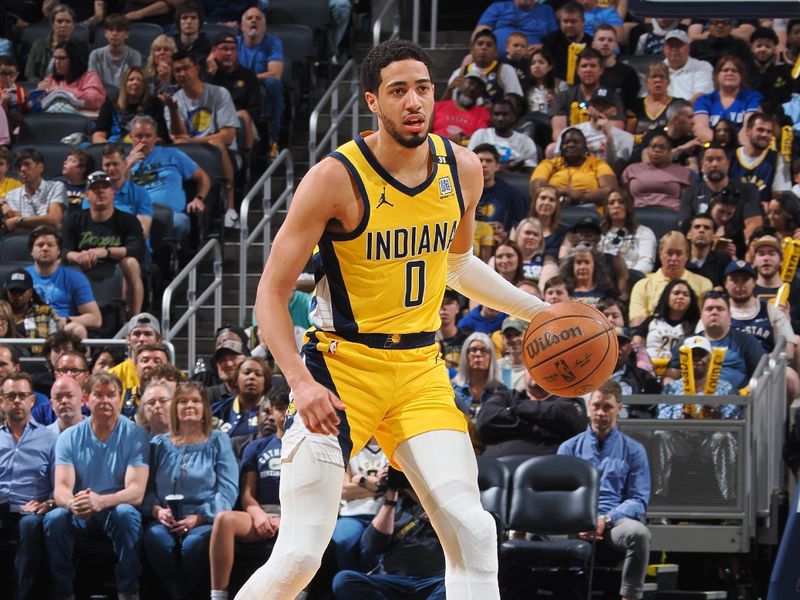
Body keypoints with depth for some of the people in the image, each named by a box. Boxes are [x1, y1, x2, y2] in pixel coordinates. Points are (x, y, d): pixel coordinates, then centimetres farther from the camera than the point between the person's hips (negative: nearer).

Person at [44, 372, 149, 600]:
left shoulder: (135, 436, -5)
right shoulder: (69, 438, 1)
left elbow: (136, 491, -16)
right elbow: (61, 488, -9)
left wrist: (100, 501, -38)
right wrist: (73, 503, -37)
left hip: (117, 507, -1)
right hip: (80, 514, 1)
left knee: (127, 514, -35)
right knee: (54, 518, -30)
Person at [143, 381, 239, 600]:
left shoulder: (218, 442, 13)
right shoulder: (159, 444, 20)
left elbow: (228, 489, 1)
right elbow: (146, 487, 13)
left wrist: (198, 517, -13)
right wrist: (157, 510, -10)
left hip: (205, 520, -2)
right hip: (166, 519, 2)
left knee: (194, 543, -37)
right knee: (155, 537, -35)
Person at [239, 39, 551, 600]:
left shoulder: (463, 170, 1)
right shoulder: (336, 177, -16)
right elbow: (272, 294, -13)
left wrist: (536, 310, 18)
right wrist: (300, 382, -26)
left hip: (420, 366, 5)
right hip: (341, 365, -5)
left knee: (473, 533, -8)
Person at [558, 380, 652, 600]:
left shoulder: (633, 450, 16)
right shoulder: (569, 448, 20)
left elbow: (638, 500, 8)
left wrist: (606, 520, -11)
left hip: (615, 520, -1)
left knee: (638, 532, -38)